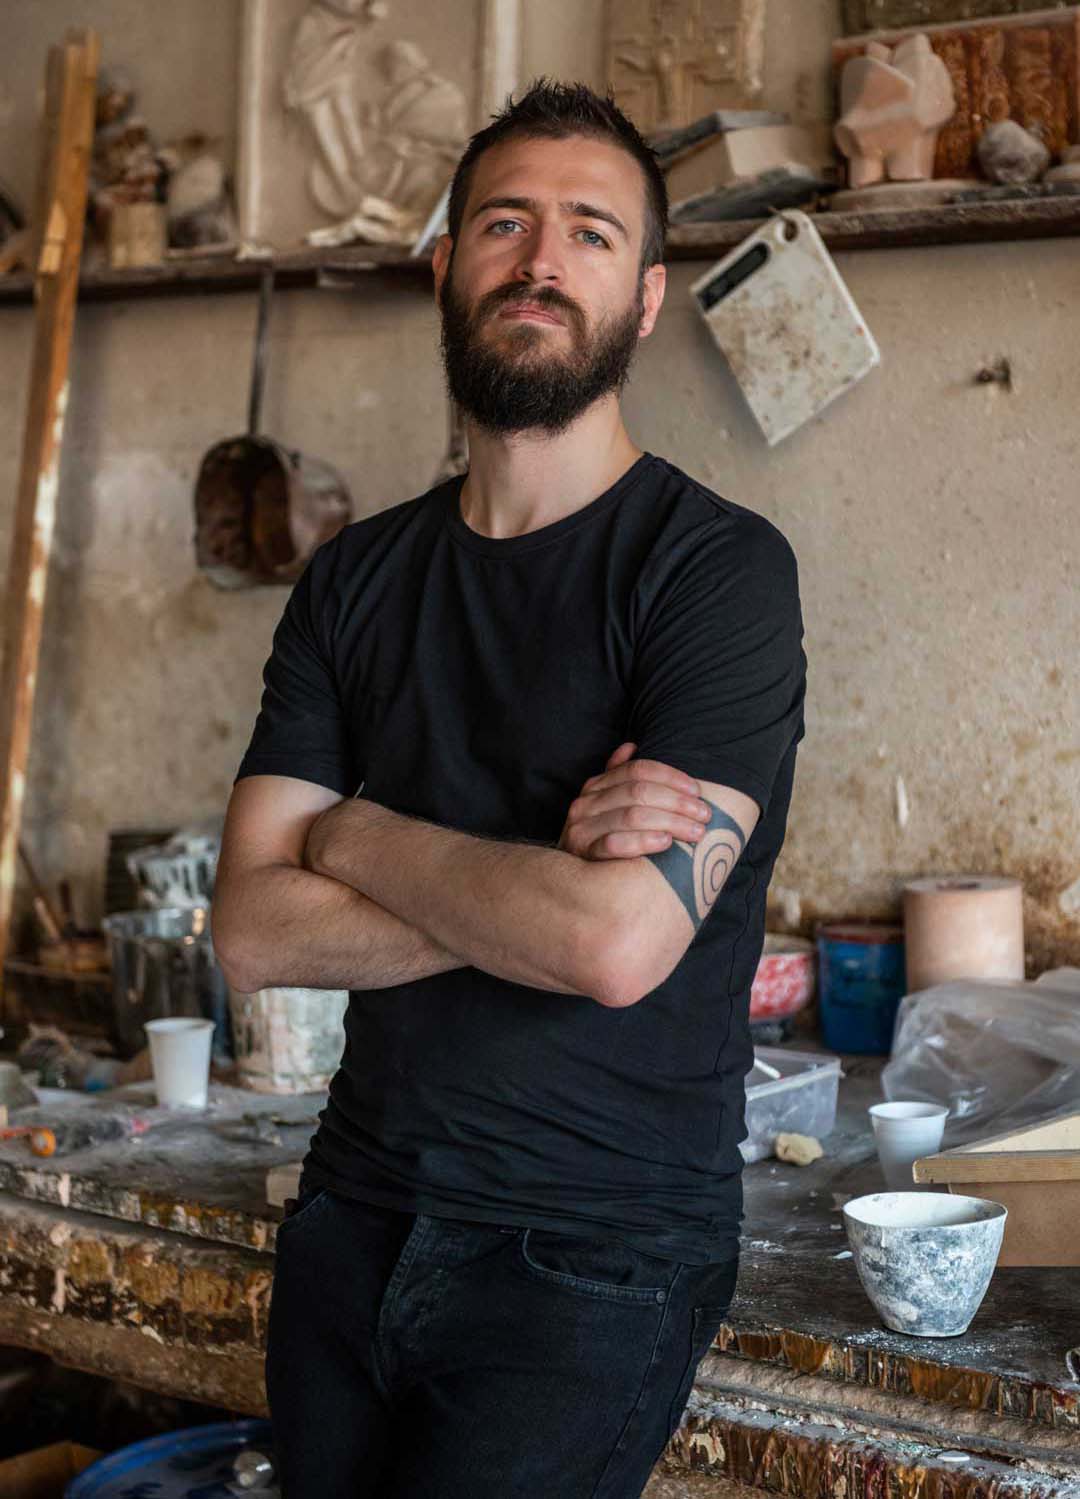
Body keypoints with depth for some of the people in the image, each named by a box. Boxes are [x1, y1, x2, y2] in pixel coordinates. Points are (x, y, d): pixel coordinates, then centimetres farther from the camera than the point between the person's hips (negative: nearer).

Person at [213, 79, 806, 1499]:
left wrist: (359, 833, -9)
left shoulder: (717, 566, -12)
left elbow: (621, 943, -24)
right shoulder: (356, 578, 5)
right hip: (354, 1214, 5)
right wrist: (538, 888, -18)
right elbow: (253, 928, -5)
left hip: (596, 1258, -5)